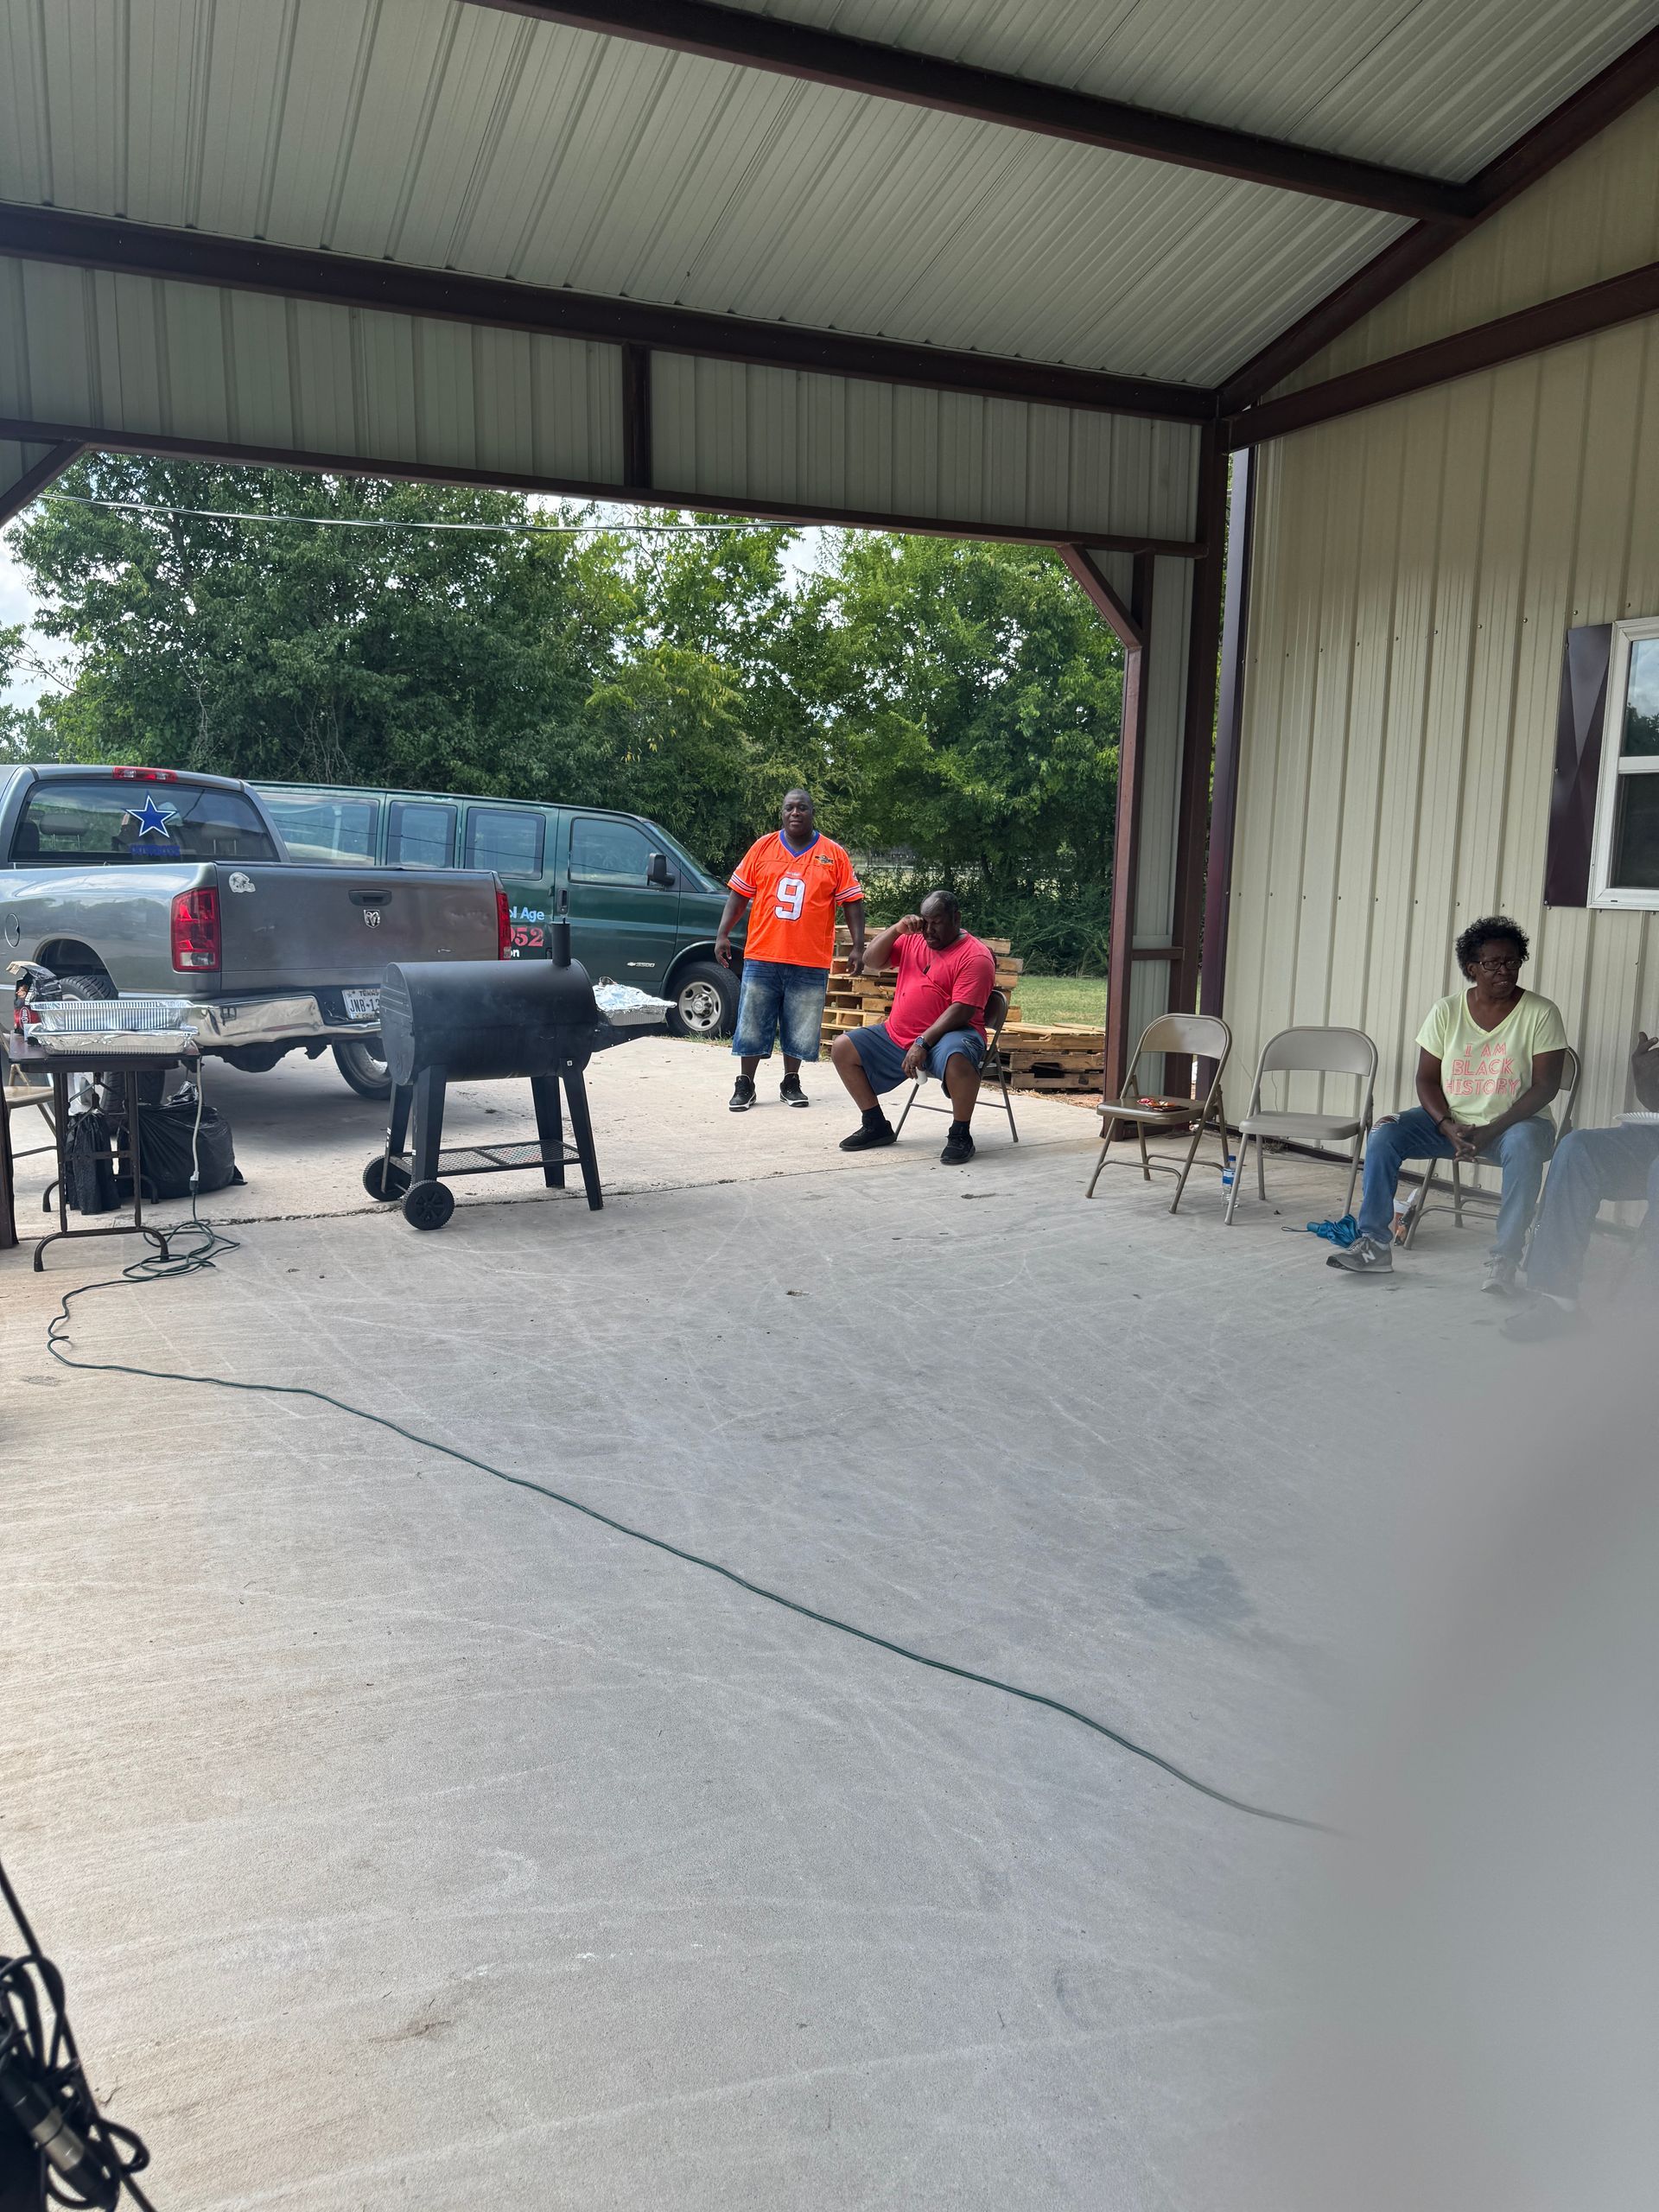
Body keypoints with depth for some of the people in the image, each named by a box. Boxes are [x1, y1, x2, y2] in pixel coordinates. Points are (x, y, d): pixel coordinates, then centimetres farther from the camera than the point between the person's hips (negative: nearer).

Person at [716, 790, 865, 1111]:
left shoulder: (834, 854, 4)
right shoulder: (762, 848, 6)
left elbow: (852, 902, 4)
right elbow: (738, 894, 8)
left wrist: (858, 947, -3)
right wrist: (723, 934, 1)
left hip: (810, 963, -1)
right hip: (761, 956, 1)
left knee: (800, 1028, 7)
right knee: (752, 1025, 5)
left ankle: (791, 1082, 22)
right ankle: (745, 1085, 15)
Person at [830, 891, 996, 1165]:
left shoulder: (975, 956, -11)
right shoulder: (913, 940, 12)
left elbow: (961, 1010, -19)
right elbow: (873, 961, 7)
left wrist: (923, 1043, -27)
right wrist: (896, 929, -8)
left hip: (947, 1035, -7)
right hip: (896, 1036, 7)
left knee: (957, 1058, -41)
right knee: (842, 1049, 2)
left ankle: (960, 1135, -20)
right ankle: (876, 1125, 10)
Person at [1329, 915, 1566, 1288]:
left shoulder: (1541, 1013, -7)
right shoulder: (1447, 1011, 0)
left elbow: (1545, 1086, -11)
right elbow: (1427, 1079, 2)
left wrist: (1490, 1131, -21)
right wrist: (1449, 1128, -16)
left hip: (1513, 1122, -3)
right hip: (1450, 1120, 3)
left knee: (1524, 1145, -38)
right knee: (1382, 1136, -20)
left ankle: (1505, 1257, -33)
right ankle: (1375, 1244, -14)